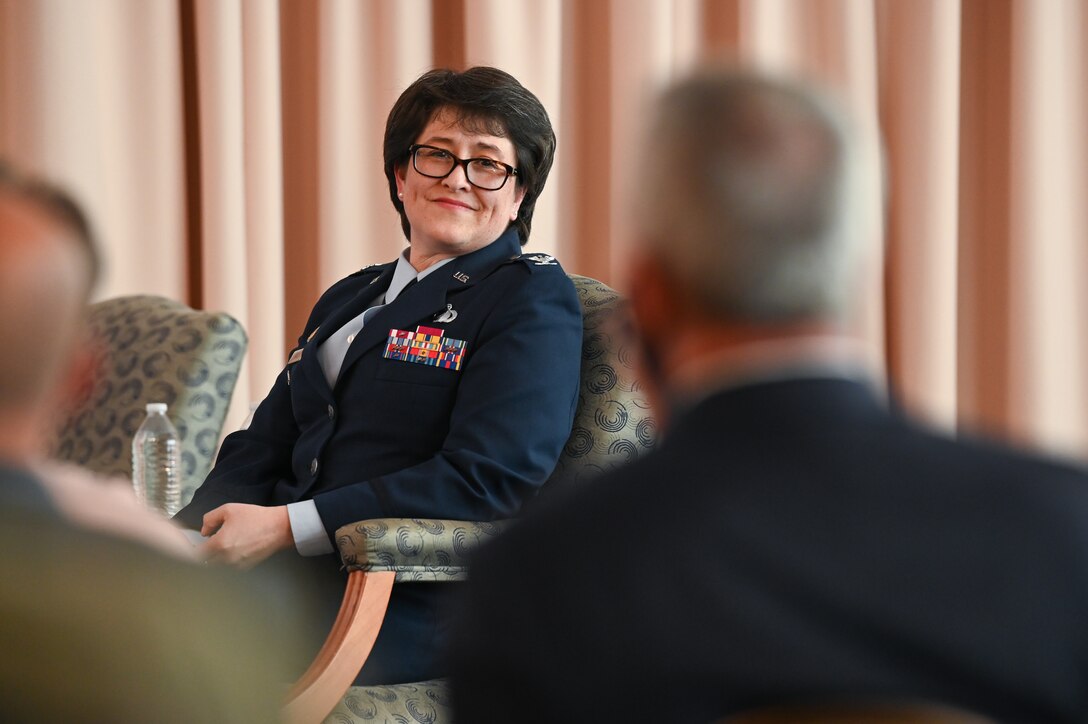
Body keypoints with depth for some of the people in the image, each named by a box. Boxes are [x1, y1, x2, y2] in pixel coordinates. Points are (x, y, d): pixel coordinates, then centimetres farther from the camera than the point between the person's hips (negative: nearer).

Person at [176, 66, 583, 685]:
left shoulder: (534, 300, 0)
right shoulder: (348, 300, 25)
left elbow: (488, 477, -13)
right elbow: (261, 453, 19)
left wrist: (285, 527, -16)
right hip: (295, 574, 7)